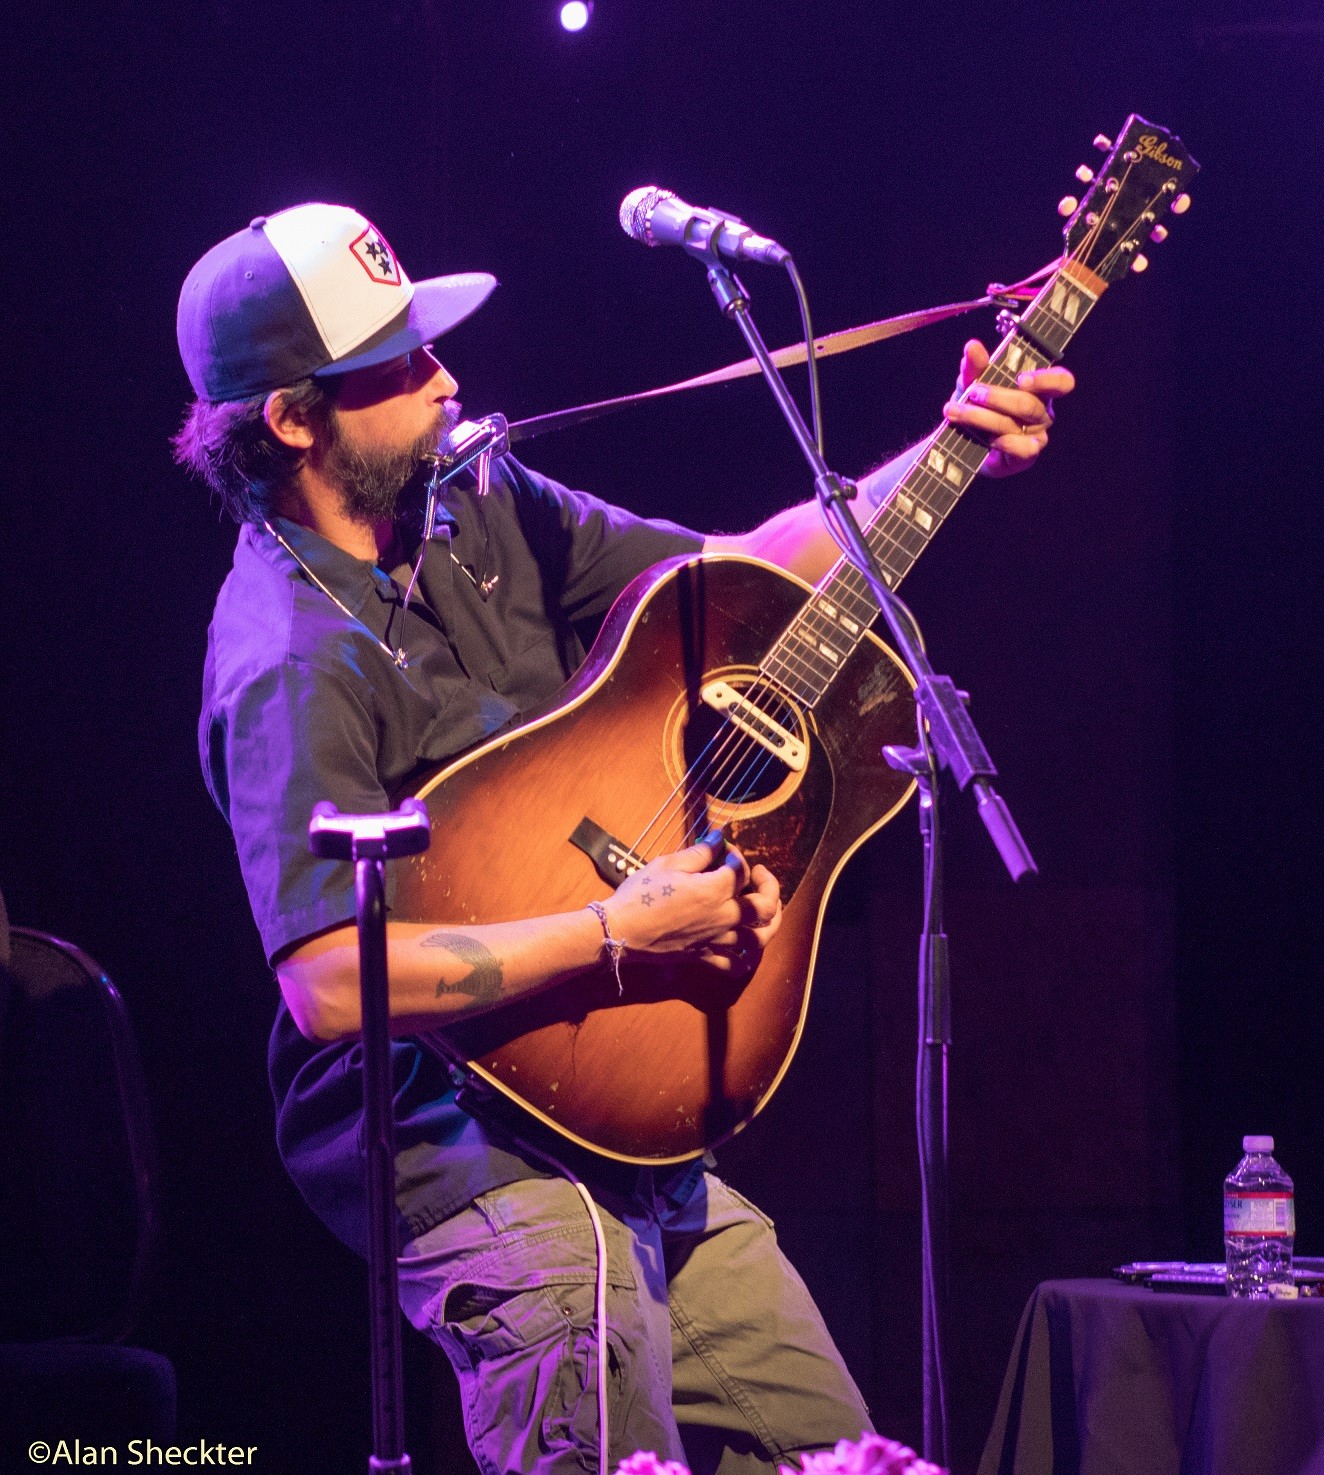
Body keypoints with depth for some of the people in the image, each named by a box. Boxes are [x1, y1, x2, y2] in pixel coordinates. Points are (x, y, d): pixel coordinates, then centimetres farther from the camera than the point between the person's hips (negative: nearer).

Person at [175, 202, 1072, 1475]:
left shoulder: (474, 508, 6)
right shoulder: (296, 662, -21)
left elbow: (741, 573, 15)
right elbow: (329, 981, -29)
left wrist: (950, 458, 3)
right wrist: (620, 930, -25)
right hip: (460, 1146, -9)